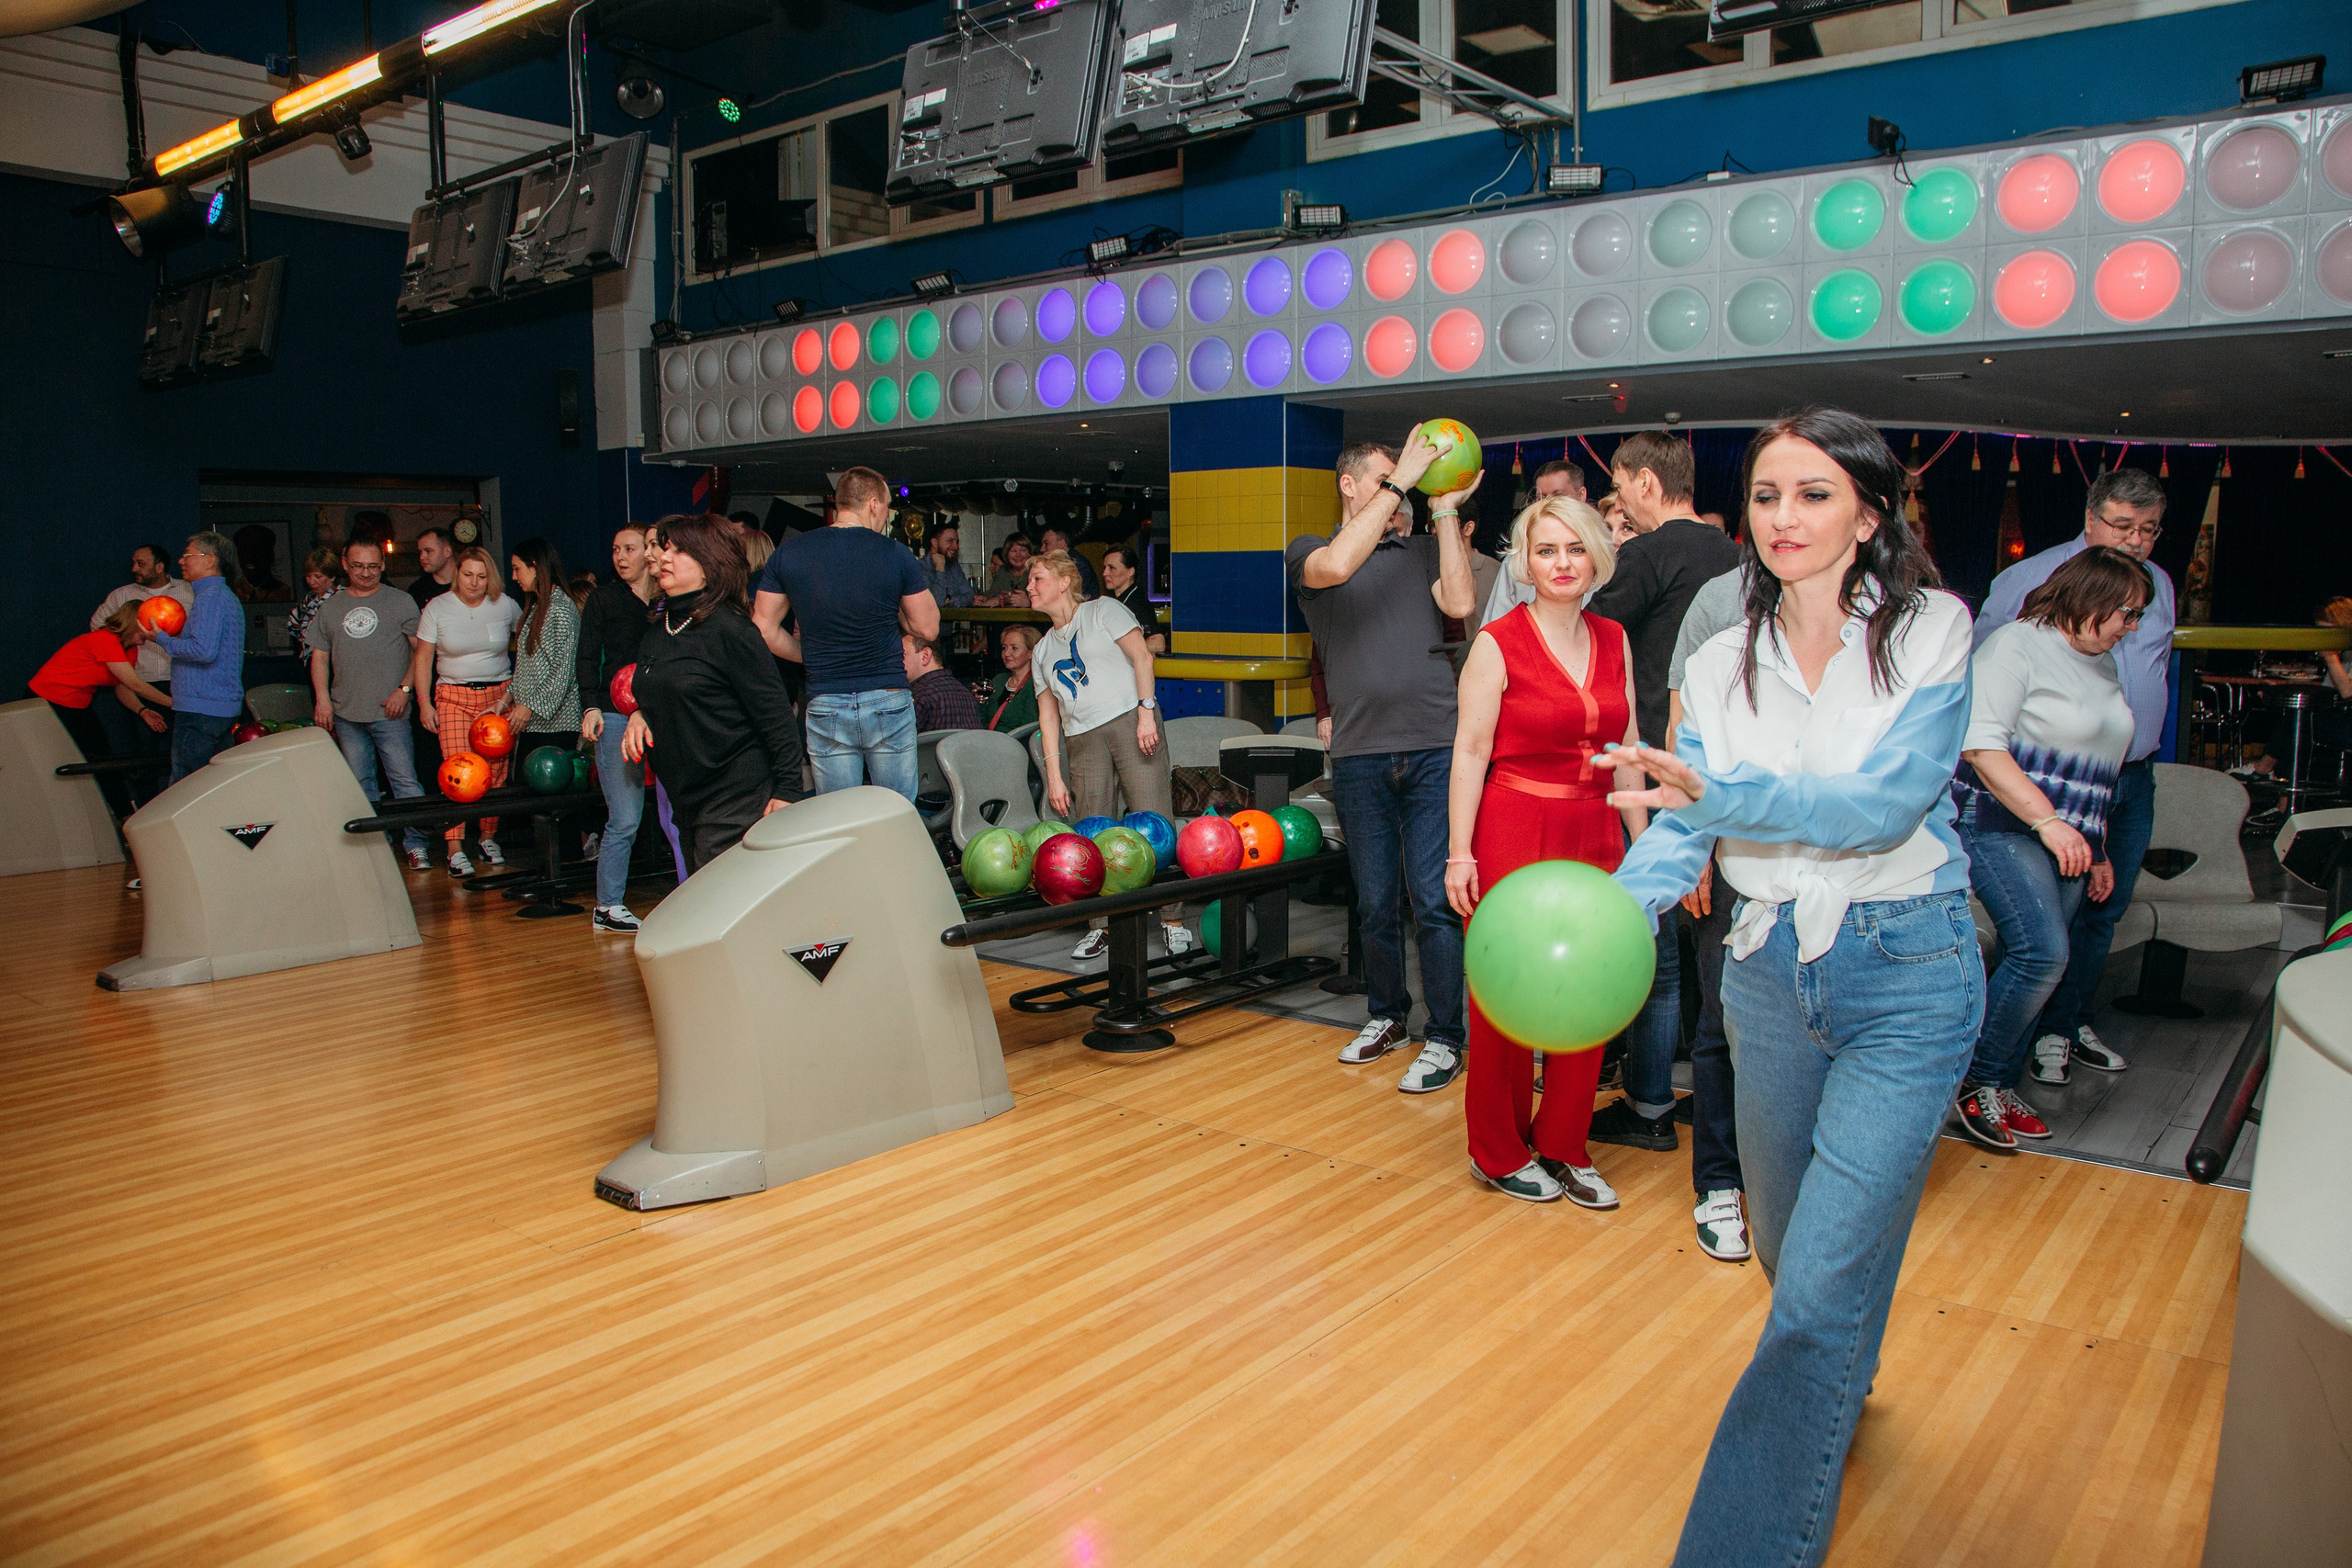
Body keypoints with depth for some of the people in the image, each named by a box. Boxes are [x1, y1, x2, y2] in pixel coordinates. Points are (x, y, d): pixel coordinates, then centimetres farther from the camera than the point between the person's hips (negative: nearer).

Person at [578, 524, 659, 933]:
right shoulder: (603, 599, 9)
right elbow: (588, 658, 6)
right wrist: (590, 707, -7)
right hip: (616, 718, -2)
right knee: (625, 819, -6)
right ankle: (608, 906, 6)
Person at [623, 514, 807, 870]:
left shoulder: (730, 630, -13)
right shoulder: (657, 630, 12)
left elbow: (776, 716, -14)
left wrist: (786, 790, -16)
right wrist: (639, 716, 5)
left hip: (737, 797, -9)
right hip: (685, 797, 9)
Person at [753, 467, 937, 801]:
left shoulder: (788, 552, 1)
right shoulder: (896, 555, -6)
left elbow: (764, 629, 4)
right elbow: (927, 628, 1)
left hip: (825, 707, 2)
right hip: (888, 700, -1)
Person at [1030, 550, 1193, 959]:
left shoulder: (1102, 611, 11)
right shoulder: (1043, 648, 24)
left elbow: (1141, 657, 1)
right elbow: (1048, 712, 19)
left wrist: (1145, 710, -13)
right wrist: (1054, 774, 9)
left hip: (1129, 721, -5)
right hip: (1083, 740, 5)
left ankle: (1173, 921, -7)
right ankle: (1100, 927, 5)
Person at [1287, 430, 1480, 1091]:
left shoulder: (1421, 550, 13)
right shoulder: (1308, 552, 9)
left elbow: (1459, 602, -5)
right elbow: (1337, 567, -15)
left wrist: (1445, 511, -1)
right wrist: (1400, 482, -11)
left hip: (1434, 749, 0)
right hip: (1360, 756, 1)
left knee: (1435, 900, -3)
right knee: (1375, 902, 11)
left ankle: (1445, 1038, 8)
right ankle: (1386, 1016, 29)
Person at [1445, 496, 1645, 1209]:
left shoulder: (1614, 641, 9)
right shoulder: (1498, 643, -6)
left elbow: (1627, 751, 14)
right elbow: (1470, 752, -8)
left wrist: (1643, 841, 12)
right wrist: (1459, 852, -12)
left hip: (1593, 839, 5)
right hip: (1513, 835, -5)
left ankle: (1562, 1146, 24)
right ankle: (1499, 1152, 21)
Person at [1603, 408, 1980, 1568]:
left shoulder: (1930, 630, -7)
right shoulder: (1723, 662, 4)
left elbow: (1886, 802, -21)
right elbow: (1680, 828, -2)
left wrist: (1720, 793, -34)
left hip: (1905, 973, -4)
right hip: (1768, 966, 5)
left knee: (1823, 1285, -9)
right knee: (1788, 1244, 21)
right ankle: (1840, 1389, 53)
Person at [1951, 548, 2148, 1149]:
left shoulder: (2102, 663, 17)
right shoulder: (2016, 646, -9)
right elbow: (1982, 744, -20)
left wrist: (2098, 849, 24)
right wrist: (2047, 821, -23)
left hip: (2069, 840, 8)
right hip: (2001, 827, -8)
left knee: (2036, 964, 5)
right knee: (2043, 953, -20)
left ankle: (2001, 1087, 14)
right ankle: (1976, 1080, -5)